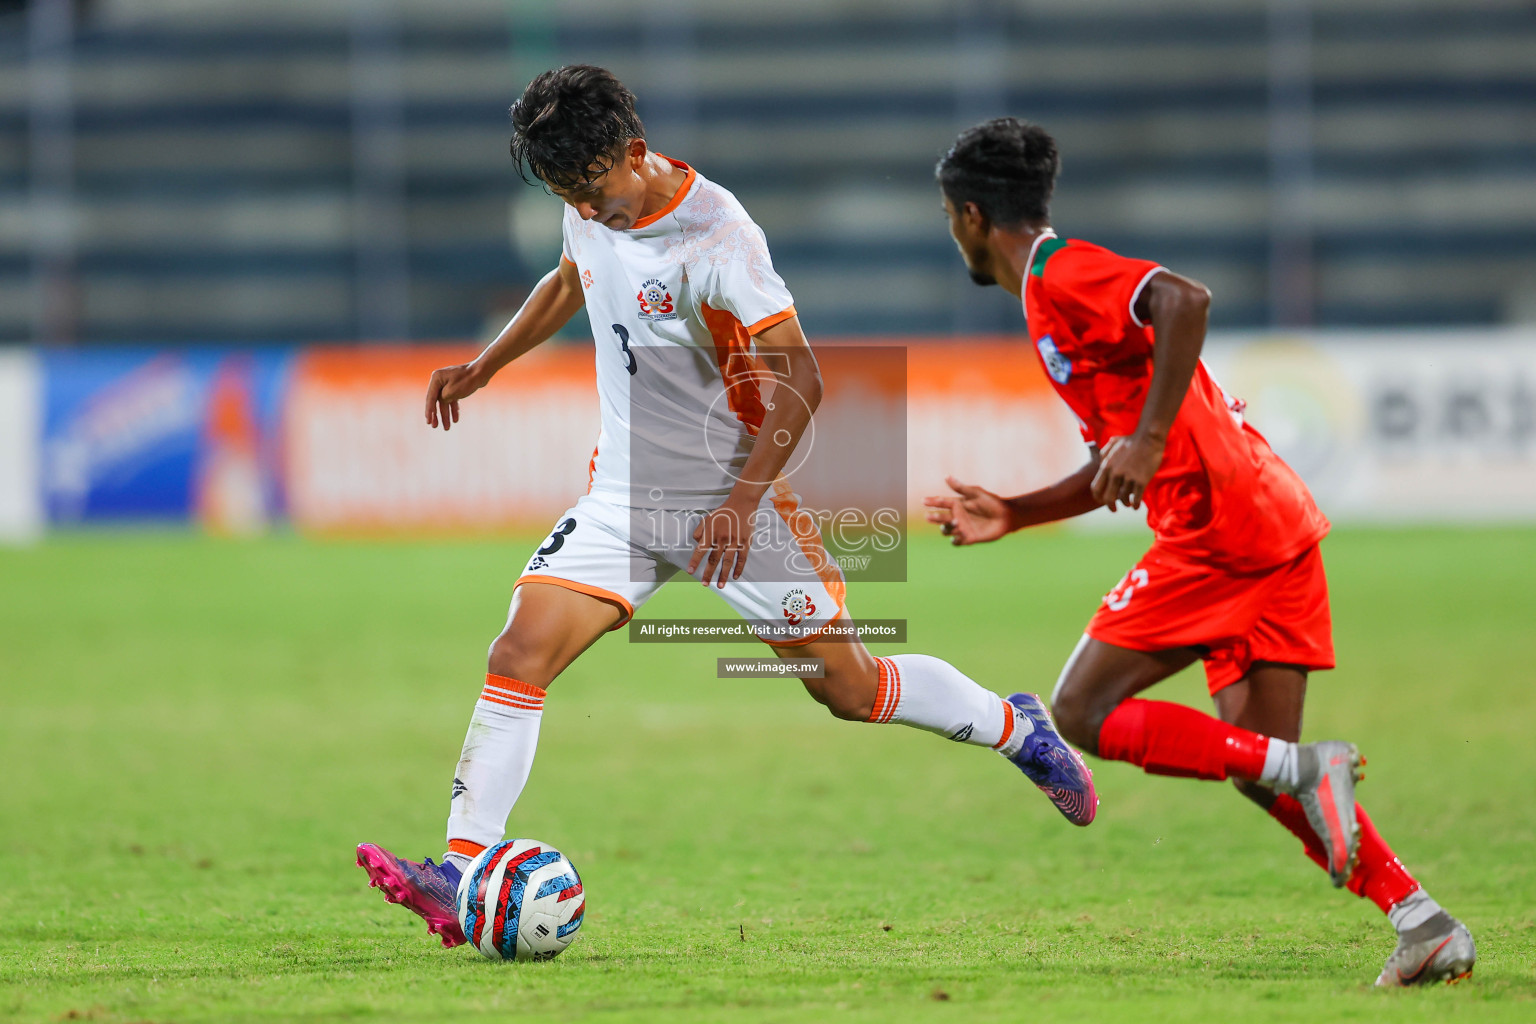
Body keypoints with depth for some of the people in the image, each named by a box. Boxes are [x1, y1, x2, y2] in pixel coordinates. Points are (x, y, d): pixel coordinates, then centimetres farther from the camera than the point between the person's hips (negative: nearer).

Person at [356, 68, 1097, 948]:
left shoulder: (716, 240, -22)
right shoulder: (594, 210, -1)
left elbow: (800, 381, -20)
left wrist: (740, 504, -22)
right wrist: (480, 370, 22)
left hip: (730, 497, -5)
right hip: (624, 494, 5)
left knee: (851, 689, 3)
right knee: (520, 654, -15)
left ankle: (1019, 729, 30)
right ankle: (461, 881, -19)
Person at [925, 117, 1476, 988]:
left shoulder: (1059, 275, -4)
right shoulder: (1061, 291, 26)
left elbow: (1187, 299, -24)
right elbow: (1114, 469, 31)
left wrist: (1147, 442, -23)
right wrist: (1010, 516, 31)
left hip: (1219, 529, -10)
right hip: (1281, 531, 10)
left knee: (1085, 711, -4)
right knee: (1260, 763, 6)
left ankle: (1304, 770, -15)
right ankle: (1426, 924, -4)